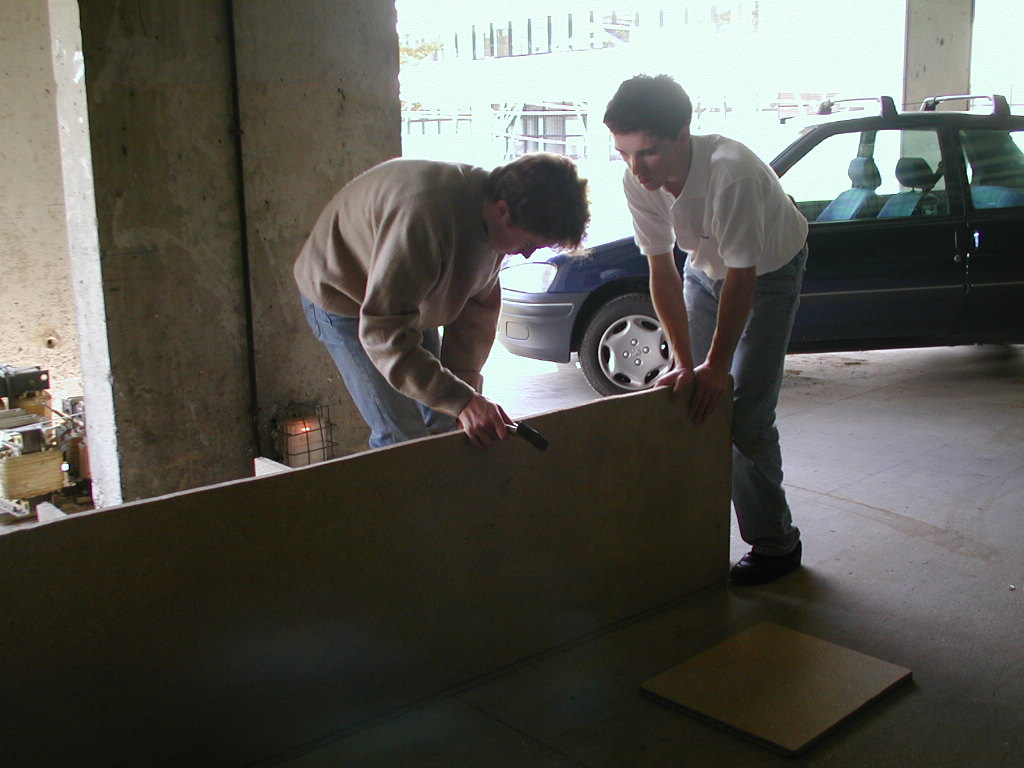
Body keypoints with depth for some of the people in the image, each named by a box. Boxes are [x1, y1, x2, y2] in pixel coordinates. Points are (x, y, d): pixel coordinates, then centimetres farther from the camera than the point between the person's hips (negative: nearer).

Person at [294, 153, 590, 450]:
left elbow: (479, 307, -2)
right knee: (401, 437, -13)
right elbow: (382, 333, -40)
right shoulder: (425, 216, -41)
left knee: (443, 422, 7)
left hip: (408, 300, 8)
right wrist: (462, 400, -43)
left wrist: (467, 387, -9)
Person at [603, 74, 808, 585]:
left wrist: (717, 366, -25)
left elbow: (741, 278, -31)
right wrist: (684, 362, -20)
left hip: (770, 273, -5)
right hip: (705, 270, 5)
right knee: (689, 399, 3)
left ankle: (776, 543, 7)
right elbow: (663, 273, -16)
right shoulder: (637, 182, -22)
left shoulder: (731, 171, -39)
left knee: (745, 417, -10)